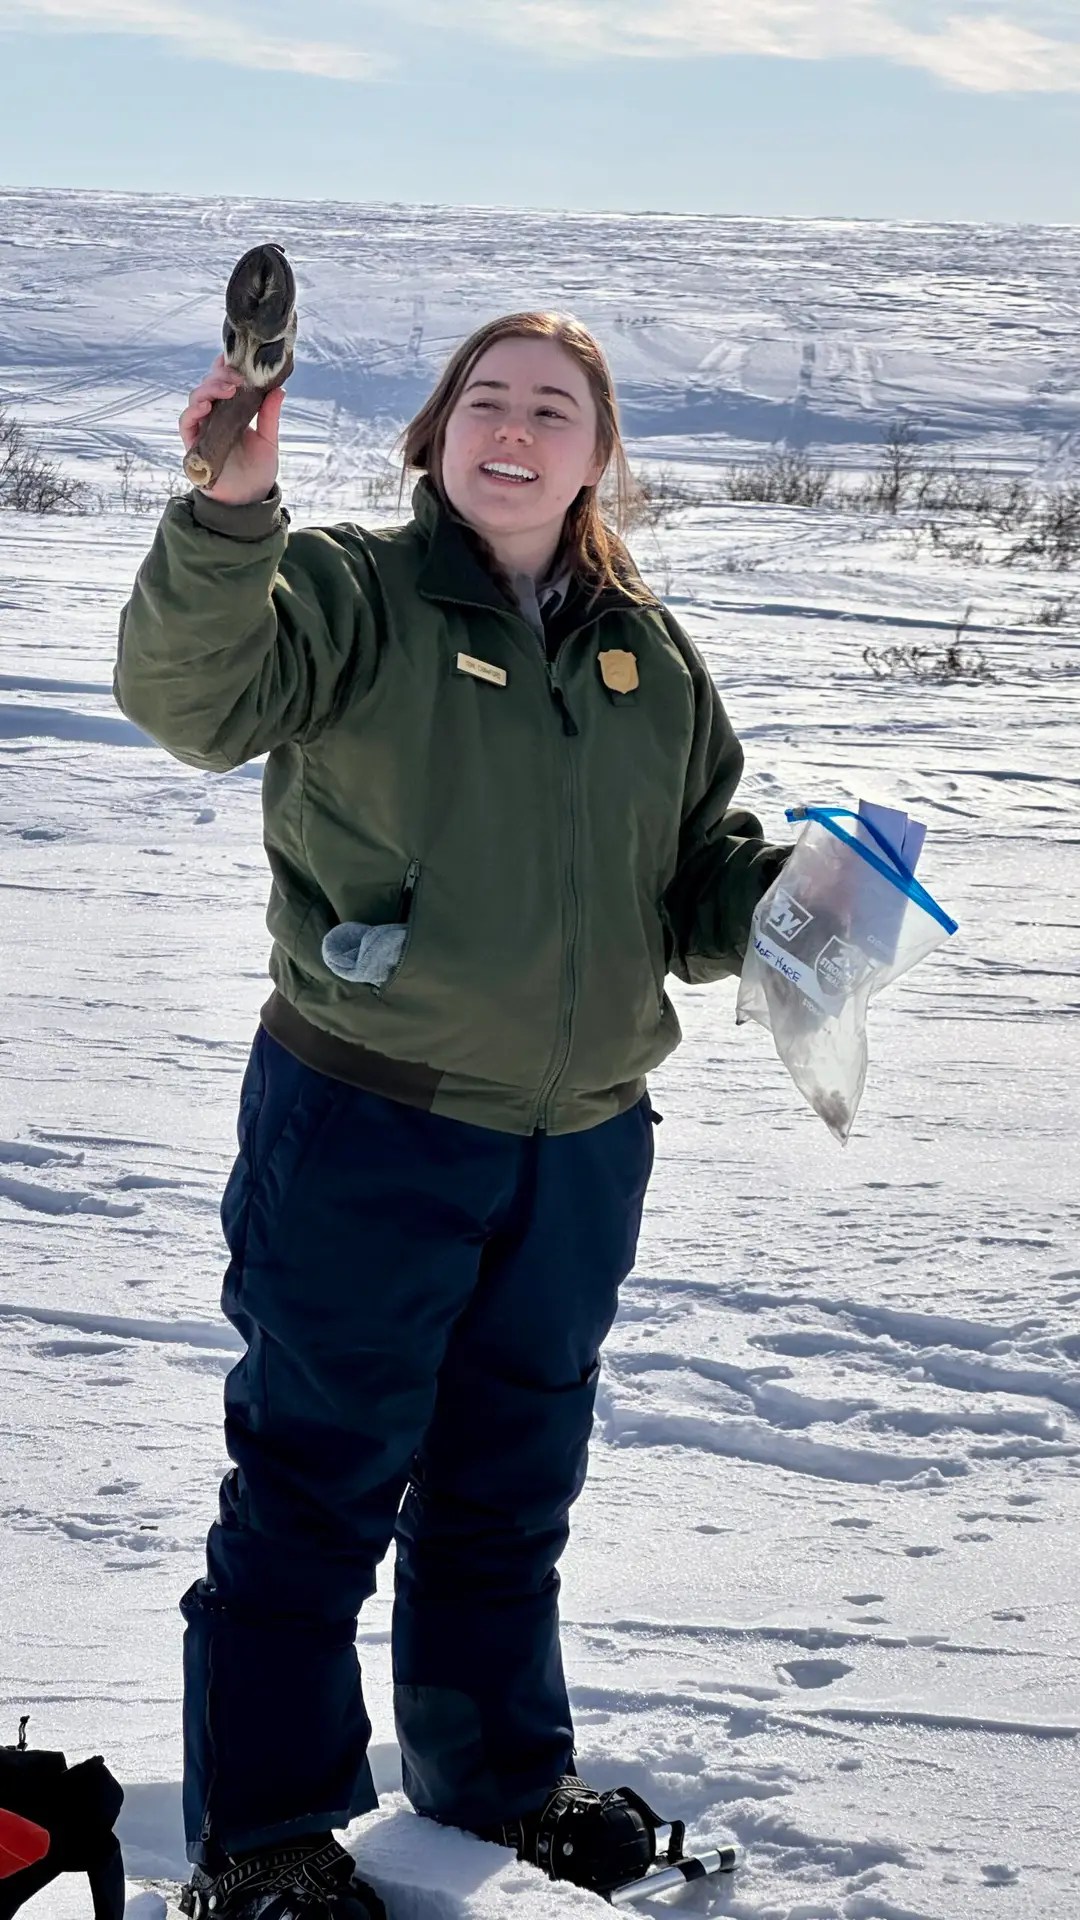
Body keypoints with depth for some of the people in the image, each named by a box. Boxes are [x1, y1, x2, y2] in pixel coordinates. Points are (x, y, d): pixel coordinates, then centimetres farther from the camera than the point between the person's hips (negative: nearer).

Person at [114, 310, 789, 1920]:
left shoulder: (649, 654, 9)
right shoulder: (353, 594, -7)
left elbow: (698, 881, 15)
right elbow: (194, 693, -27)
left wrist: (782, 891, -7)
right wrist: (234, 506, -44)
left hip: (581, 1147, 5)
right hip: (367, 1135, -5)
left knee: (511, 1486, 21)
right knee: (316, 1483, 4)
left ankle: (500, 1773, 40)